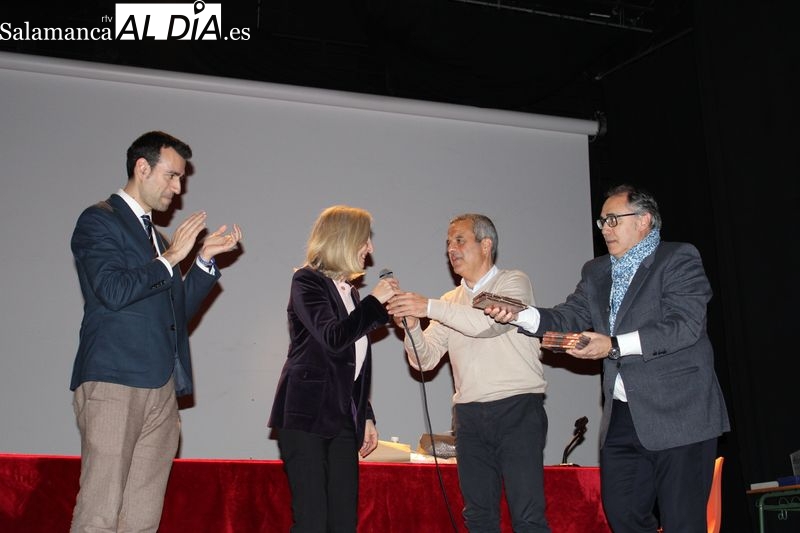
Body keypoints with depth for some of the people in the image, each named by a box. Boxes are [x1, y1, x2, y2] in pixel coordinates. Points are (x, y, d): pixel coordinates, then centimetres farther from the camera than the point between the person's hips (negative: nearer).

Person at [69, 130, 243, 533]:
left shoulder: (156, 238, 25)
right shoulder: (99, 220, 1)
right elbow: (112, 291, -14)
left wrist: (205, 259, 13)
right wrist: (170, 258, -5)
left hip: (161, 389, 8)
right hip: (114, 382, -7)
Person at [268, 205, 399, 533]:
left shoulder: (350, 291, 17)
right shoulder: (307, 281, -4)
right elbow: (333, 339, -20)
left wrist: (366, 416, 17)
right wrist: (375, 300, -11)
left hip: (343, 420, 7)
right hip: (306, 417, -7)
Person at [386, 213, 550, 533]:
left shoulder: (514, 282, 3)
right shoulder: (450, 302, 16)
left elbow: (492, 321, -18)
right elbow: (425, 360, 9)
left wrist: (430, 307, -21)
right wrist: (411, 326, -11)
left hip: (517, 409, -5)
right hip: (470, 416, 5)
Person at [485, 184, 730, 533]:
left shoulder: (679, 260, -4)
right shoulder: (596, 272, 15)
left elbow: (685, 324, -17)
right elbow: (569, 318, 5)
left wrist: (614, 345, -23)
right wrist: (518, 315, -13)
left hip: (679, 416, -6)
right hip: (622, 418, 6)